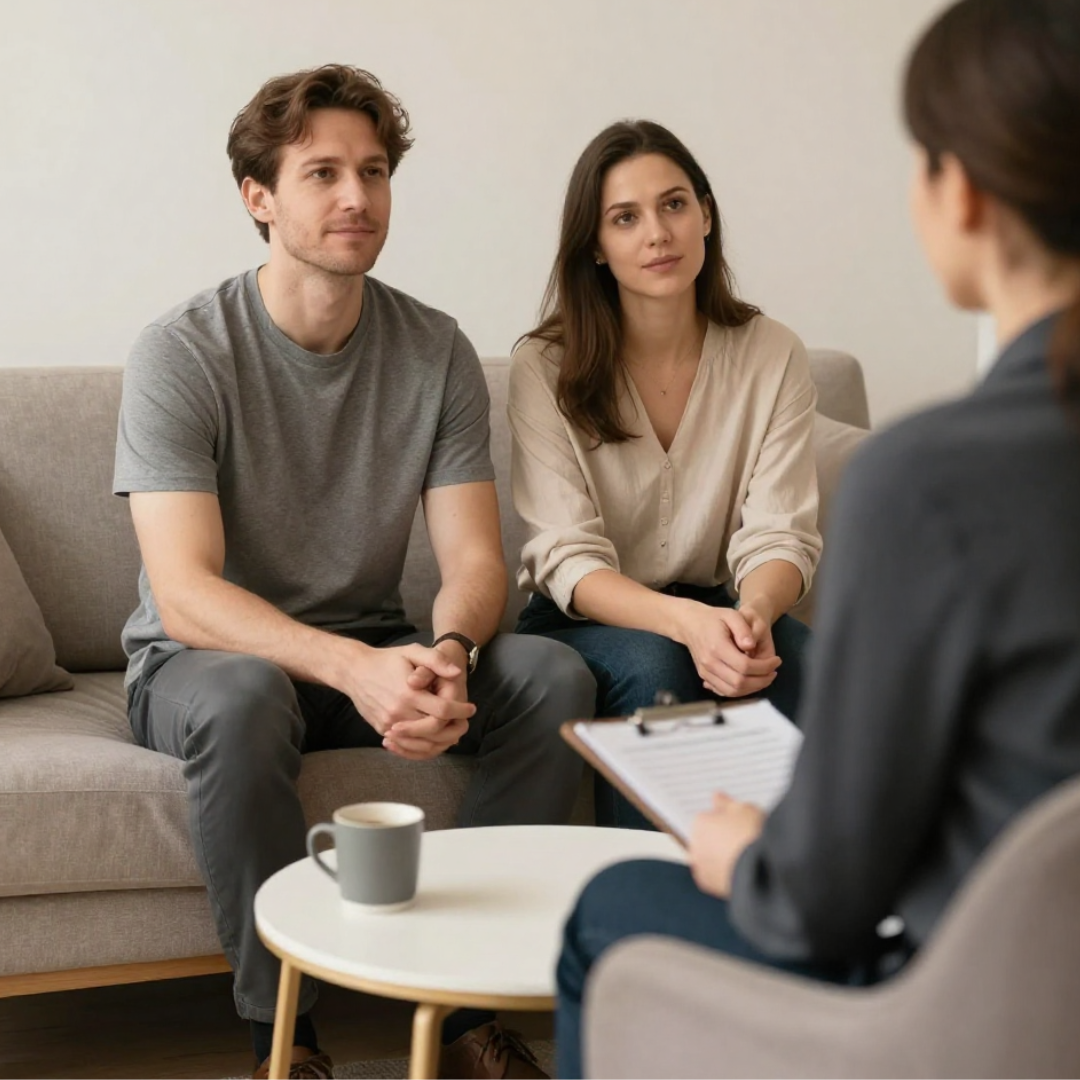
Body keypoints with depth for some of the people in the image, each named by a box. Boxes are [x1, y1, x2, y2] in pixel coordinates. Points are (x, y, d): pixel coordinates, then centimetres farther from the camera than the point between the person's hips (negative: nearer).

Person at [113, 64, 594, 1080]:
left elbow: (473, 559, -6)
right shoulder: (182, 352, -14)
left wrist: (445, 655, -31)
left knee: (555, 674, -21)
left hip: (371, 654, 4)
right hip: (201, 656, -4)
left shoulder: (436, 352, -2)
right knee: (243, 697, -38)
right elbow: (184, 594, -23)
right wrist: (354, 667, -39)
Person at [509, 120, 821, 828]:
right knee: (655, 664, -34)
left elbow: (780, 536, -7)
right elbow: (569, 560, -15)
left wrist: (752, 610, -32)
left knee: (799, 661, -30)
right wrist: (687, 620, -35)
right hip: (583, 622, -2)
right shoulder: (547, 369, -8)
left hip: (712, 612, 2)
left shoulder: (773, 357, -1)